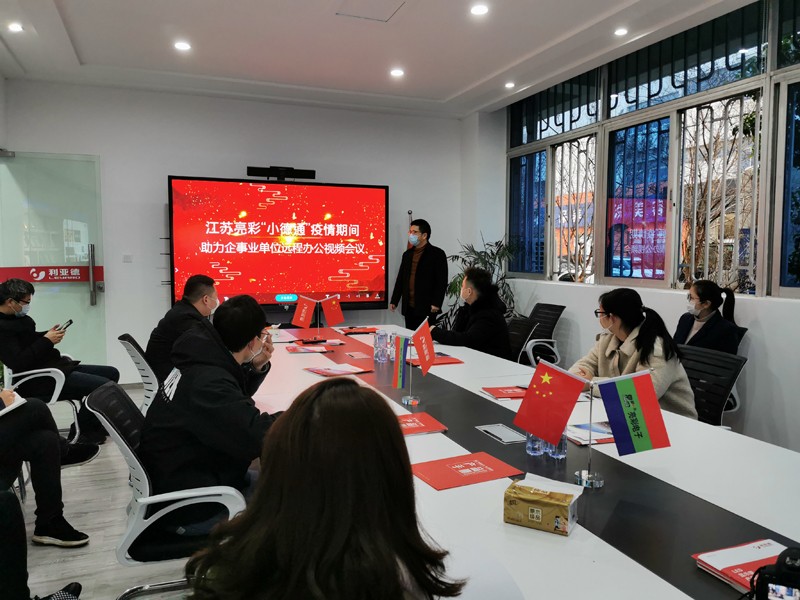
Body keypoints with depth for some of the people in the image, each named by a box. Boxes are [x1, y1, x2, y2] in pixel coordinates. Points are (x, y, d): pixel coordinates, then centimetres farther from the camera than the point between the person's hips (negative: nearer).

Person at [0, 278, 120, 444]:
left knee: (111, 373, 11)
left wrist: (48, 335, 6)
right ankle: (81, 431, 0)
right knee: (104, 386, -23)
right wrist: (47, 341, -19)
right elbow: (17, 363, -26)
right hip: (38, 380, -11)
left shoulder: (18, 317, 12)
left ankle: (92, 424, 20)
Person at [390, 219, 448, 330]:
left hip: (426, 308, -6)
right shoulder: (407, 254, 16)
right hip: (408, 308, 6)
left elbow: (442, 282, -8)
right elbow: (400, 279, 18)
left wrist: (436, 303, -15)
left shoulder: (437, 254, -3)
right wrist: (394, 301, 13)